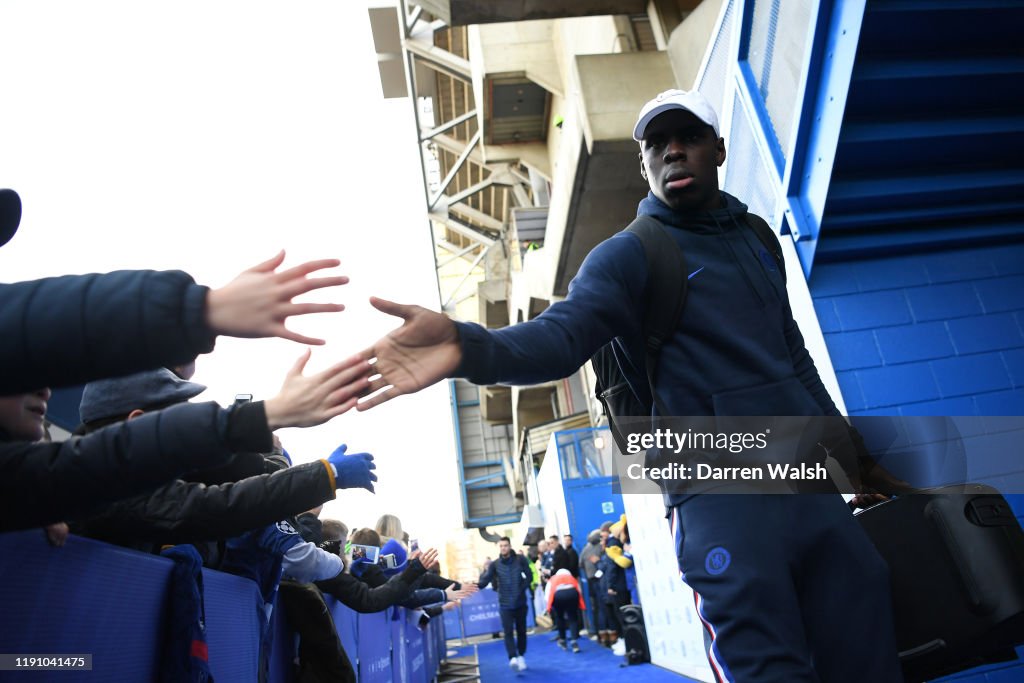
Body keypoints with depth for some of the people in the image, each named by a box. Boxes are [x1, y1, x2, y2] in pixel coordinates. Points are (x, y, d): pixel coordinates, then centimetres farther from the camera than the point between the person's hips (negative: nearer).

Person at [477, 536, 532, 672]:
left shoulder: (520, 559, -4)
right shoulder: (494, 564, -5)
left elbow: (528, 576, -2)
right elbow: (486, 580, -16)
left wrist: (522, 590, -14)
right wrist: (477, 585, -36)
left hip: (520, 602, 1)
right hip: (505, 604, -1)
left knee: (521, 631, 11)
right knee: (508, 632, -13)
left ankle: (521, 657, 25)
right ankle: (513, 658, -21)